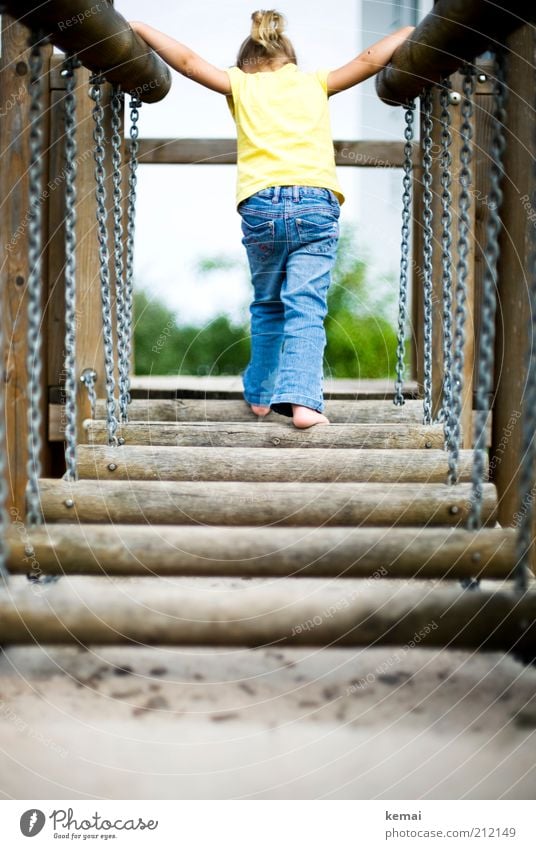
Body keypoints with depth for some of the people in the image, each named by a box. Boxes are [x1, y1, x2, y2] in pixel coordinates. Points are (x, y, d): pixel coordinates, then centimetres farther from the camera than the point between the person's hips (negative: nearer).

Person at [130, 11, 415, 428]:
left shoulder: (241, 84, 17)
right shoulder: (314, 83, 17)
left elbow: (187, 61, 12)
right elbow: (369, 61, 12)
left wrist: (139, 27, 20)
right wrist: (413, 31, 24)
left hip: (261, 206, 1)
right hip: (315, 204, -1)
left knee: (267, 306, 18)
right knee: (306, 307, -6)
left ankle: (260, 394, 23)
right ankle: (302, 399, -20)